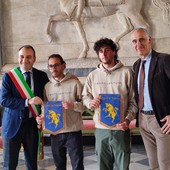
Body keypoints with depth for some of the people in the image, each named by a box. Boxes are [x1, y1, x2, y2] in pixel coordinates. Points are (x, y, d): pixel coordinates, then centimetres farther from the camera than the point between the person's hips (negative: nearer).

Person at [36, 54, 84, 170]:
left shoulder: (75, 83, -2)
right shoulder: (47, 86, 8)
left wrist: (73, 105, -22)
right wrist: (42, 117, -5)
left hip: (73, 131, -4)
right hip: (55, 133, 4)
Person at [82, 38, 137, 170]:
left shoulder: (126, 72, -2)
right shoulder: (93, 75, 7)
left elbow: (133, 100, 0)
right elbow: (85, 96, 13)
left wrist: (128, 119, -12)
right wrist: (90, 102, -10)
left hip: (120, 129, -2)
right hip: (100, 129, 3)